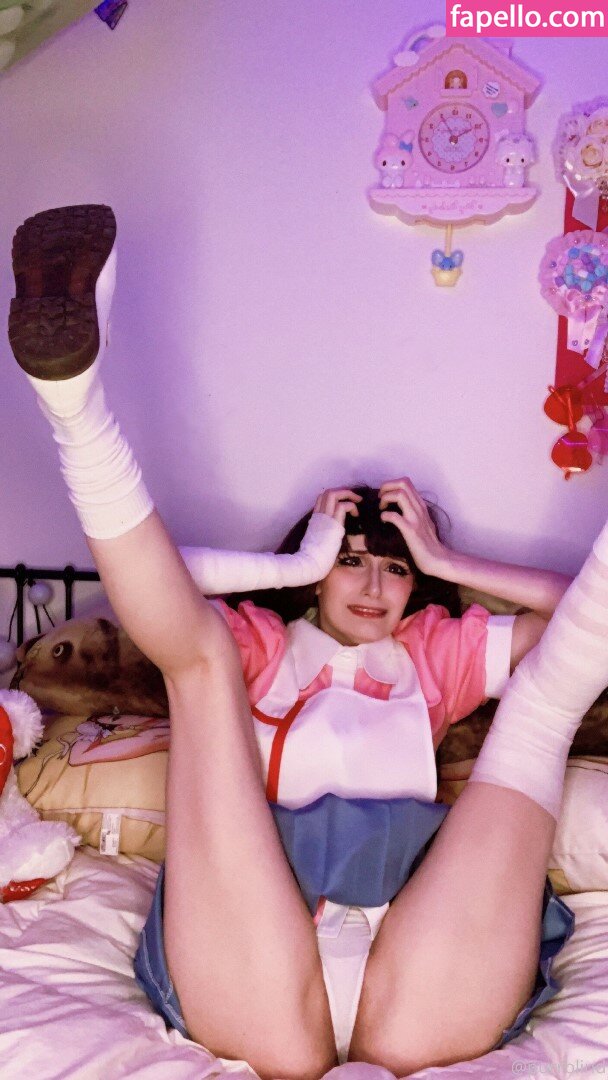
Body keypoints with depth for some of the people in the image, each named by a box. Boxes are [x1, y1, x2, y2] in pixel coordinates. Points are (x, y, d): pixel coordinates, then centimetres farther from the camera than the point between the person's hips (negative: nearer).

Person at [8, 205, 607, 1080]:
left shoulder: (435, 652, 29)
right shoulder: (266, 647, 25)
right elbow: (156, 587, 6)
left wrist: (443, 559, 20)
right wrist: (301, 563, 10)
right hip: (271, 950, -1)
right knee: (200, 651, -12)